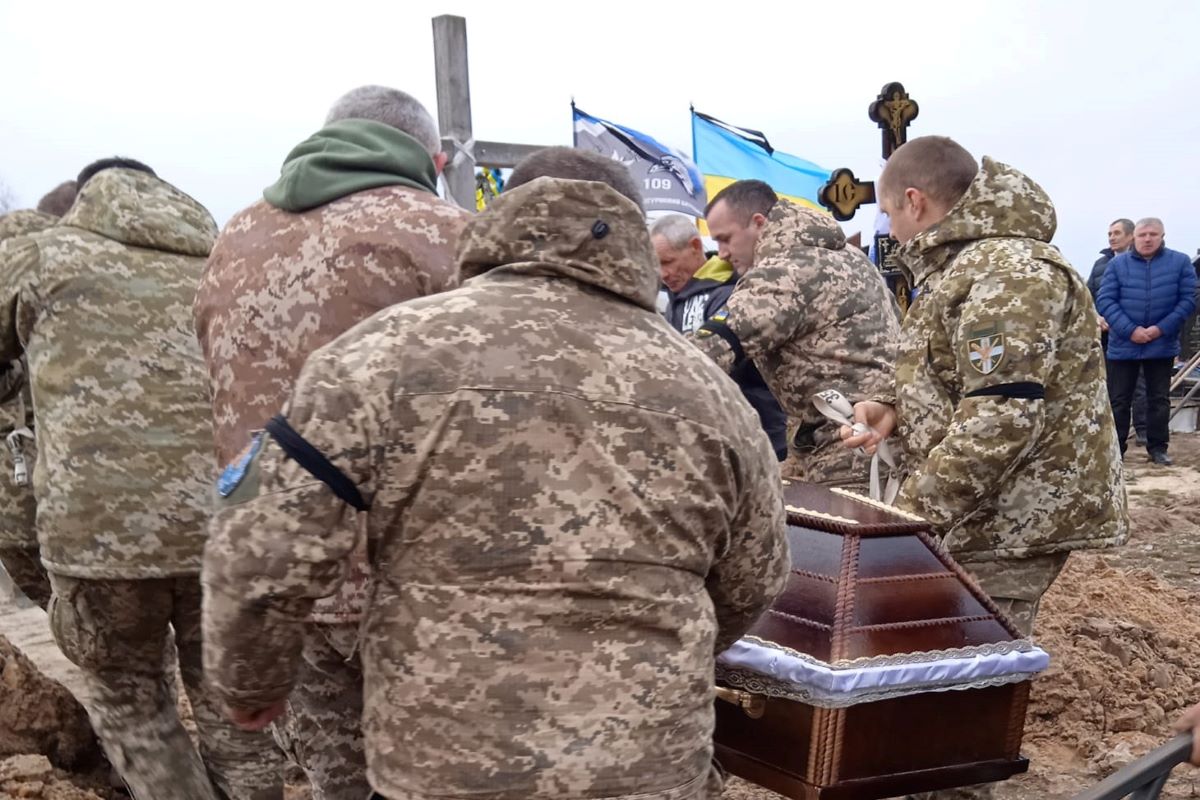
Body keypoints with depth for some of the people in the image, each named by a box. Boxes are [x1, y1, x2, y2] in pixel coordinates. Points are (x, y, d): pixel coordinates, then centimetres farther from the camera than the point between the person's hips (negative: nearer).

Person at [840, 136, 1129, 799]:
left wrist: (914, 510, -22)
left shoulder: (1007, 269, -19)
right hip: (986, 510, 10)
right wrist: (895, 408, 5)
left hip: (1014, 515, -10)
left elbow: (1002, 417, -27)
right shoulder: (961, 264, 16)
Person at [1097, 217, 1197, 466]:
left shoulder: (1180, 262, 0)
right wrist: (1130, 330, -17)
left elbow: (1188, 299, -2)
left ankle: (1157, 447, 21)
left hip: (1163, 345, 1)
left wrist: (1162, 328, -14)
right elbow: (1105, 300, -6)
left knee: (1159, 399, 10)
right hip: (1123, 345, 0)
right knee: (1118, 400, 4)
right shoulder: (1117, 264, -1)